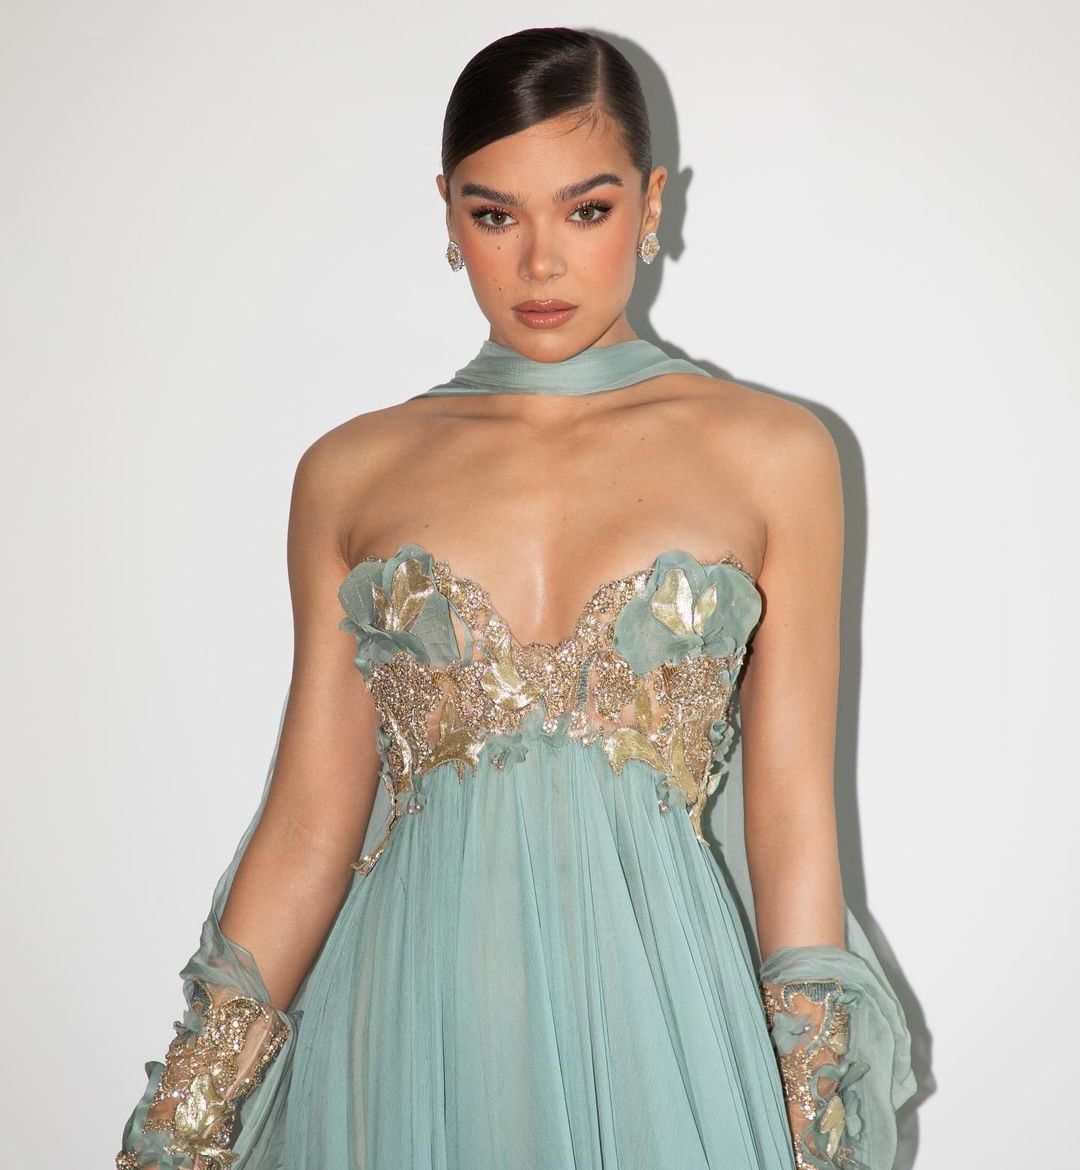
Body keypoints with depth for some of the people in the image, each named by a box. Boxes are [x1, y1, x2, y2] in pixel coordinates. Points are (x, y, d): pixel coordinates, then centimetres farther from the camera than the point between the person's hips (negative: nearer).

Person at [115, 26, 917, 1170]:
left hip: (658, 1025, -1)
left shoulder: (772, 453, 0)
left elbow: (792, 819, 0)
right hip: (416, 1025, 1)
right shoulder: (350, 472, 4)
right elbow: (309, 823, 4)